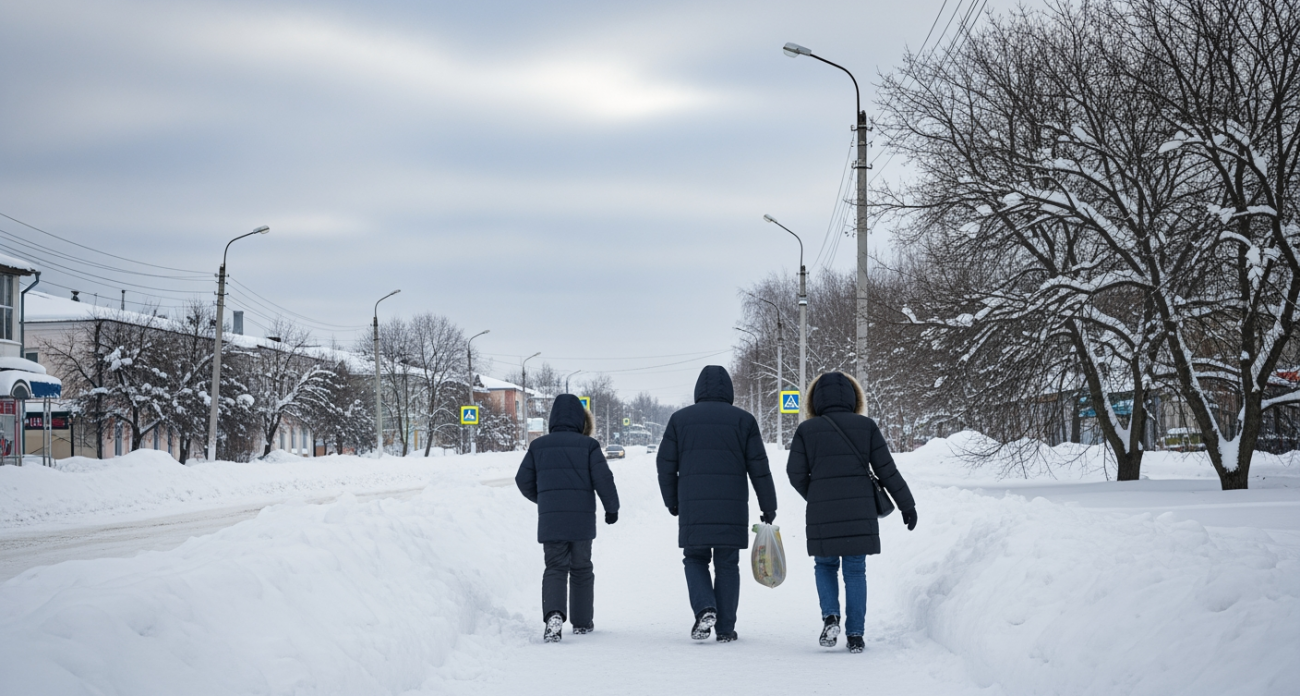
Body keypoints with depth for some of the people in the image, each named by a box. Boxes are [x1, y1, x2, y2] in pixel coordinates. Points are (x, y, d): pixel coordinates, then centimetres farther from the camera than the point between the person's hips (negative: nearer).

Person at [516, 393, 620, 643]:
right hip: (582, 519, -1)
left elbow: (523, 480, 8)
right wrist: (612, 507, 7)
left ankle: (554, 614, -22)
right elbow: (603, 478, -7)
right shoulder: (588, 445, -1)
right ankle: (582, 621, 18)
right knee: (581, 569, 13)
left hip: (550, 519, 1)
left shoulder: (538, 446, 6)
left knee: (555, 568, 3)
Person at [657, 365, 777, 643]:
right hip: (732, 509, 0)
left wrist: (672, 503, 19)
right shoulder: (744, 420, 4)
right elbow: (759, 468, 3)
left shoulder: (680, 419, 6)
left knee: (695, 558, 14)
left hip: (692, 508, 0)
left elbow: (665, 465, 7)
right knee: (727, 564, 7)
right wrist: (769, 507, 10)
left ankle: (704, 608, -10)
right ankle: (725, 628, 7)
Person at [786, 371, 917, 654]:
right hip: (860, 512, 1)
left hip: (822, 514, -1)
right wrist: (907, 504, 11)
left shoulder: (806, 430, 2)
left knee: (825, 566, 17)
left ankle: (830, 616, -5)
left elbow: (796, 474, 0)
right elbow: (887, 470, 3)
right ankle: (855, 635, 5)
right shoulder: (866, 426, 3)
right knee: (855, 571, 9)